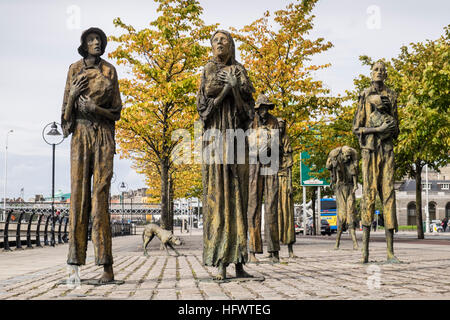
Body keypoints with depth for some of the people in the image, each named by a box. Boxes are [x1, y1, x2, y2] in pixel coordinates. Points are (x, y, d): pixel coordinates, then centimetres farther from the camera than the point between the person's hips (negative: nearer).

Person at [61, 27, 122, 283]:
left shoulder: (110, 70, 9)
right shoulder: (74, 69, 12)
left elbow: (116, 112, 8)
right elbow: (66, 108, 12)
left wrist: (96, 109, -10)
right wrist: (73, 94, -8)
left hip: (103, 135, -1)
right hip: (80, 135, 1)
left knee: (100, 195, -9)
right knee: (79, 193, -5)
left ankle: (107, 266, -9)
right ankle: (76, 263, -3)